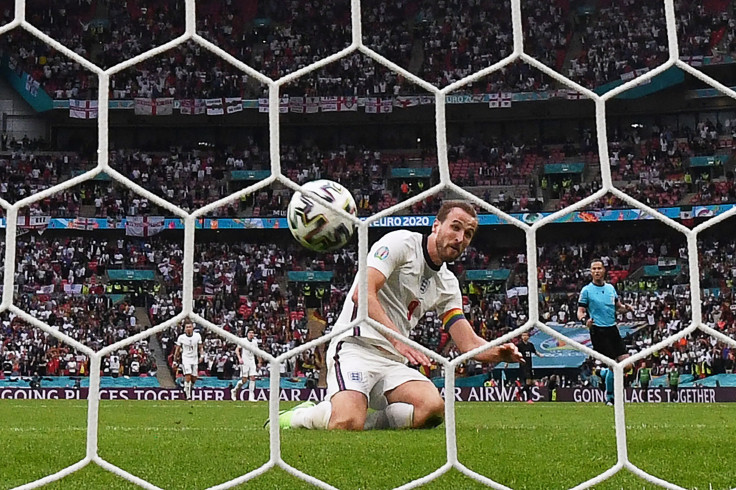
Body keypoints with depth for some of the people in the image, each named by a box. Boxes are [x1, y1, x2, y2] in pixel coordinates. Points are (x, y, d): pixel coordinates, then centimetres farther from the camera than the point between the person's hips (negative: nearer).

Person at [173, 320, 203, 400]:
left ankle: (186, 390, 34)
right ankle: (188, 396, -12)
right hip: (185, 359, -3)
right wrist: (175, 362, 4)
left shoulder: (197, 336, -3)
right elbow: (177, 350, 3)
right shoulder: (181, 337, -6)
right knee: (188, 377, -17)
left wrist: (201, 356, -10)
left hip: (195, 359, 3)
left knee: (194, 379, 5)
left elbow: (200, 347, 7)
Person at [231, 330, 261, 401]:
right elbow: (237, 349, -8)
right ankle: (234, 390, 17)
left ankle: (251, 397, -4)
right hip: (244, 362, -5)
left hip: (252, 361, 5)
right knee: (244, 380, -8)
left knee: (252, 378, -6)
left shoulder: (255, 341, 10)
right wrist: (239, 358, -22)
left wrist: (259, 362, 15)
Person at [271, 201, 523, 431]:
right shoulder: (401, 243, -3)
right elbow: (362, 294, -17)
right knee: (347, 423, -31)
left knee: (434, 407, -25)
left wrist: (499, 352, -12)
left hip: (394, 361, 6)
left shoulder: (448, 284, 18)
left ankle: (360, 422, -11)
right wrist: (398, 339, -30)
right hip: (355, 346, -6)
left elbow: (469, 342, 12)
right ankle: (294, 417, 1)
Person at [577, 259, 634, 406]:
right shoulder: (586, 290, -3)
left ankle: (605, 373, 29)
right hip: (598, 331, -5)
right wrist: (585, 320, -26)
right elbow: (580, 312, -4)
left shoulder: (610, 288, 11)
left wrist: (626, 307, -1)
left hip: (612, 329, 5)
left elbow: (618, 306, 21)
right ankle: (609, 397, 9)